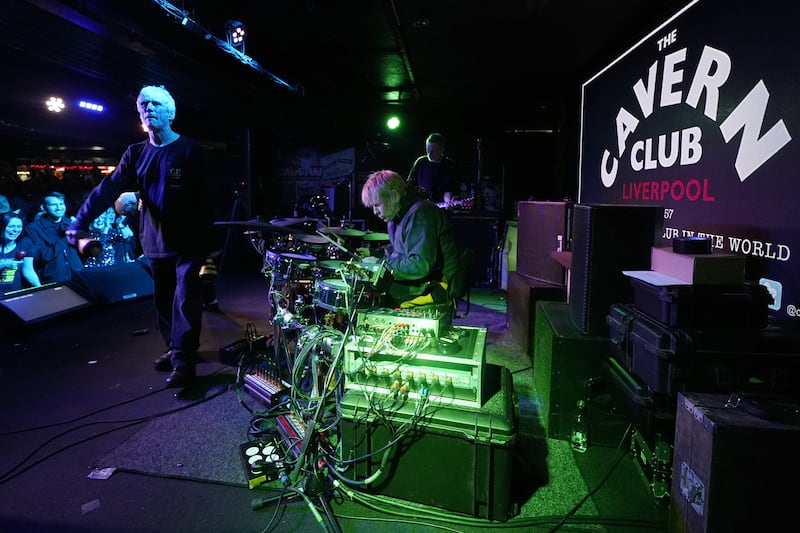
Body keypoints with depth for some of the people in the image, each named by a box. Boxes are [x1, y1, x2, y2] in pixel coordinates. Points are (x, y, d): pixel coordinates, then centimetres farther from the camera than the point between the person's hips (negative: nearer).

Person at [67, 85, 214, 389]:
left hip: (188, 243, -5)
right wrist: (81, 221, -13)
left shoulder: (190, 150, -4)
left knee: (185, 301, -7)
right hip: (155, 243, 5)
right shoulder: (136, 153, 10)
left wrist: (207, 241, -14)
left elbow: (203, 197, -8)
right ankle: (175, 349, 27)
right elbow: (109, 187, 0)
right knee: (163, 301, 12)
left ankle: (183, 361, -2)